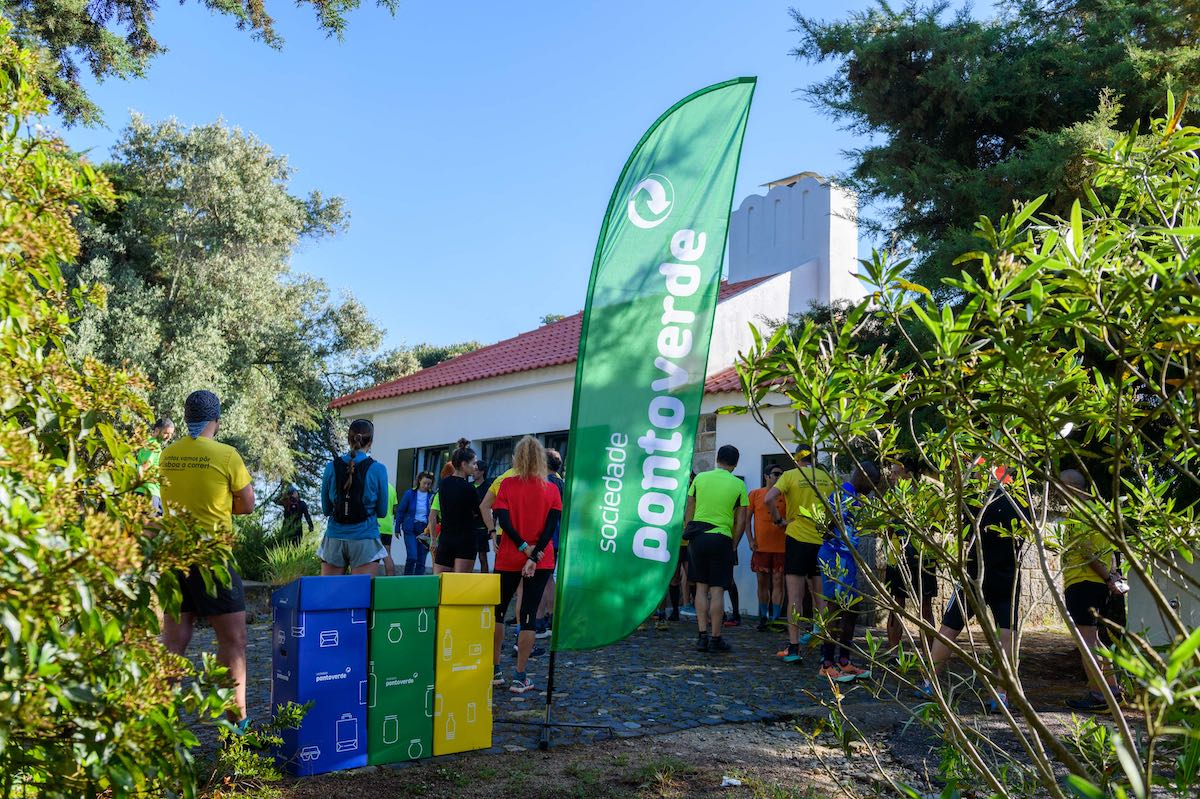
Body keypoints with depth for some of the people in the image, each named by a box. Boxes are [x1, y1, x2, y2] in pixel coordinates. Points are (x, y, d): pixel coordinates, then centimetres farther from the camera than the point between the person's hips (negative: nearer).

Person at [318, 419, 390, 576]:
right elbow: (382, 512, 3)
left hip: (334, 539, 2)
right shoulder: (377, 469, -5)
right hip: (365, 539, -2)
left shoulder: (331, 467, 2)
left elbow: (326, 509, 9)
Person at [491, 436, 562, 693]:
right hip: (541, 562, 0)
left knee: (497, 611, 15)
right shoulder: (551, 489, -1)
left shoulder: (508, 485, -2)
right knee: (528, 615, 3)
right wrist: (534, 556, -15)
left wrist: (523, 547, -13)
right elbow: (551, 526, -10)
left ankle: (494, 671, 19)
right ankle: (520, 678, 4)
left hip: (508, 559, 0)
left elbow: (502, 520, -13)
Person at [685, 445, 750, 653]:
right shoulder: (738, 485, 0)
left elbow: (688, 511, 7)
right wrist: (733, 543, 11)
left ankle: (702, 636, 9)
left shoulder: (700, 478, 5)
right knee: (717, 589, 1)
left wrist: (688, 535, 16)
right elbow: (741, 521, 0)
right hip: (721, 538, -2)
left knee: (701, 587, 10)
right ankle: (715, 638, 3)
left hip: (698, 536, 2)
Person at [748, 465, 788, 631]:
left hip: (780, 547, 0)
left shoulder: (785, 496, 6)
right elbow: (747, 518, 6)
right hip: (761, 546, 0)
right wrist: (751, 540, -3)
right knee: (762, 582, 7)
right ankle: (763, 617, 18)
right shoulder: (755, 494, 5)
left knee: (778, 582, -1)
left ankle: (775, 618, 4)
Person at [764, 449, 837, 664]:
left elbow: (768, 499, -16)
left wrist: (778, 519, -2)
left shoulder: (790, 475, -4)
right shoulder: (827, 477, 6)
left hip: (798, 538, -3)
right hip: (822, 541, 4)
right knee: (821, 597, 12)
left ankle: (793, 647, -2)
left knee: (795, 595, 0)